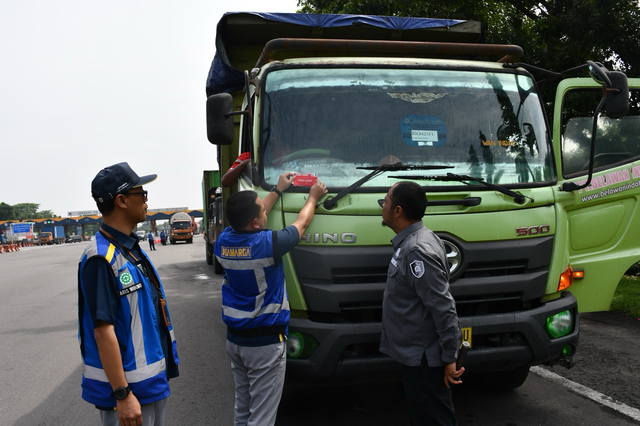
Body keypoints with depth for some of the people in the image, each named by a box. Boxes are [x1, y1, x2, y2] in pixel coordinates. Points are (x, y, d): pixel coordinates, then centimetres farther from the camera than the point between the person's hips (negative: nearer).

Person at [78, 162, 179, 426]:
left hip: (153, 381, 9)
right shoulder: (102, 258, -21)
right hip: (127, 386, -9)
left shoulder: (131, 248, 9)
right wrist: (122, 394, -24)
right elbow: (103, 330, -24)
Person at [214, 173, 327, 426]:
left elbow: (251, 216, 14)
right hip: (265, 342, -7)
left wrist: (278, 190, 25)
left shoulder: (223, 241, -6)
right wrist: (313, 197, 16)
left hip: (234, 338, 7)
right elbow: (301, 223, -3)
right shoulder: (267, 244, -23)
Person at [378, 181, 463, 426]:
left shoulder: (417, 250, -25)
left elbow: (443, 308, -25)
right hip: (415, 354, 10)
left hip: (423, 358, -10)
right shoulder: (410, 242, 7)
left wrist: (450, 357, -20)